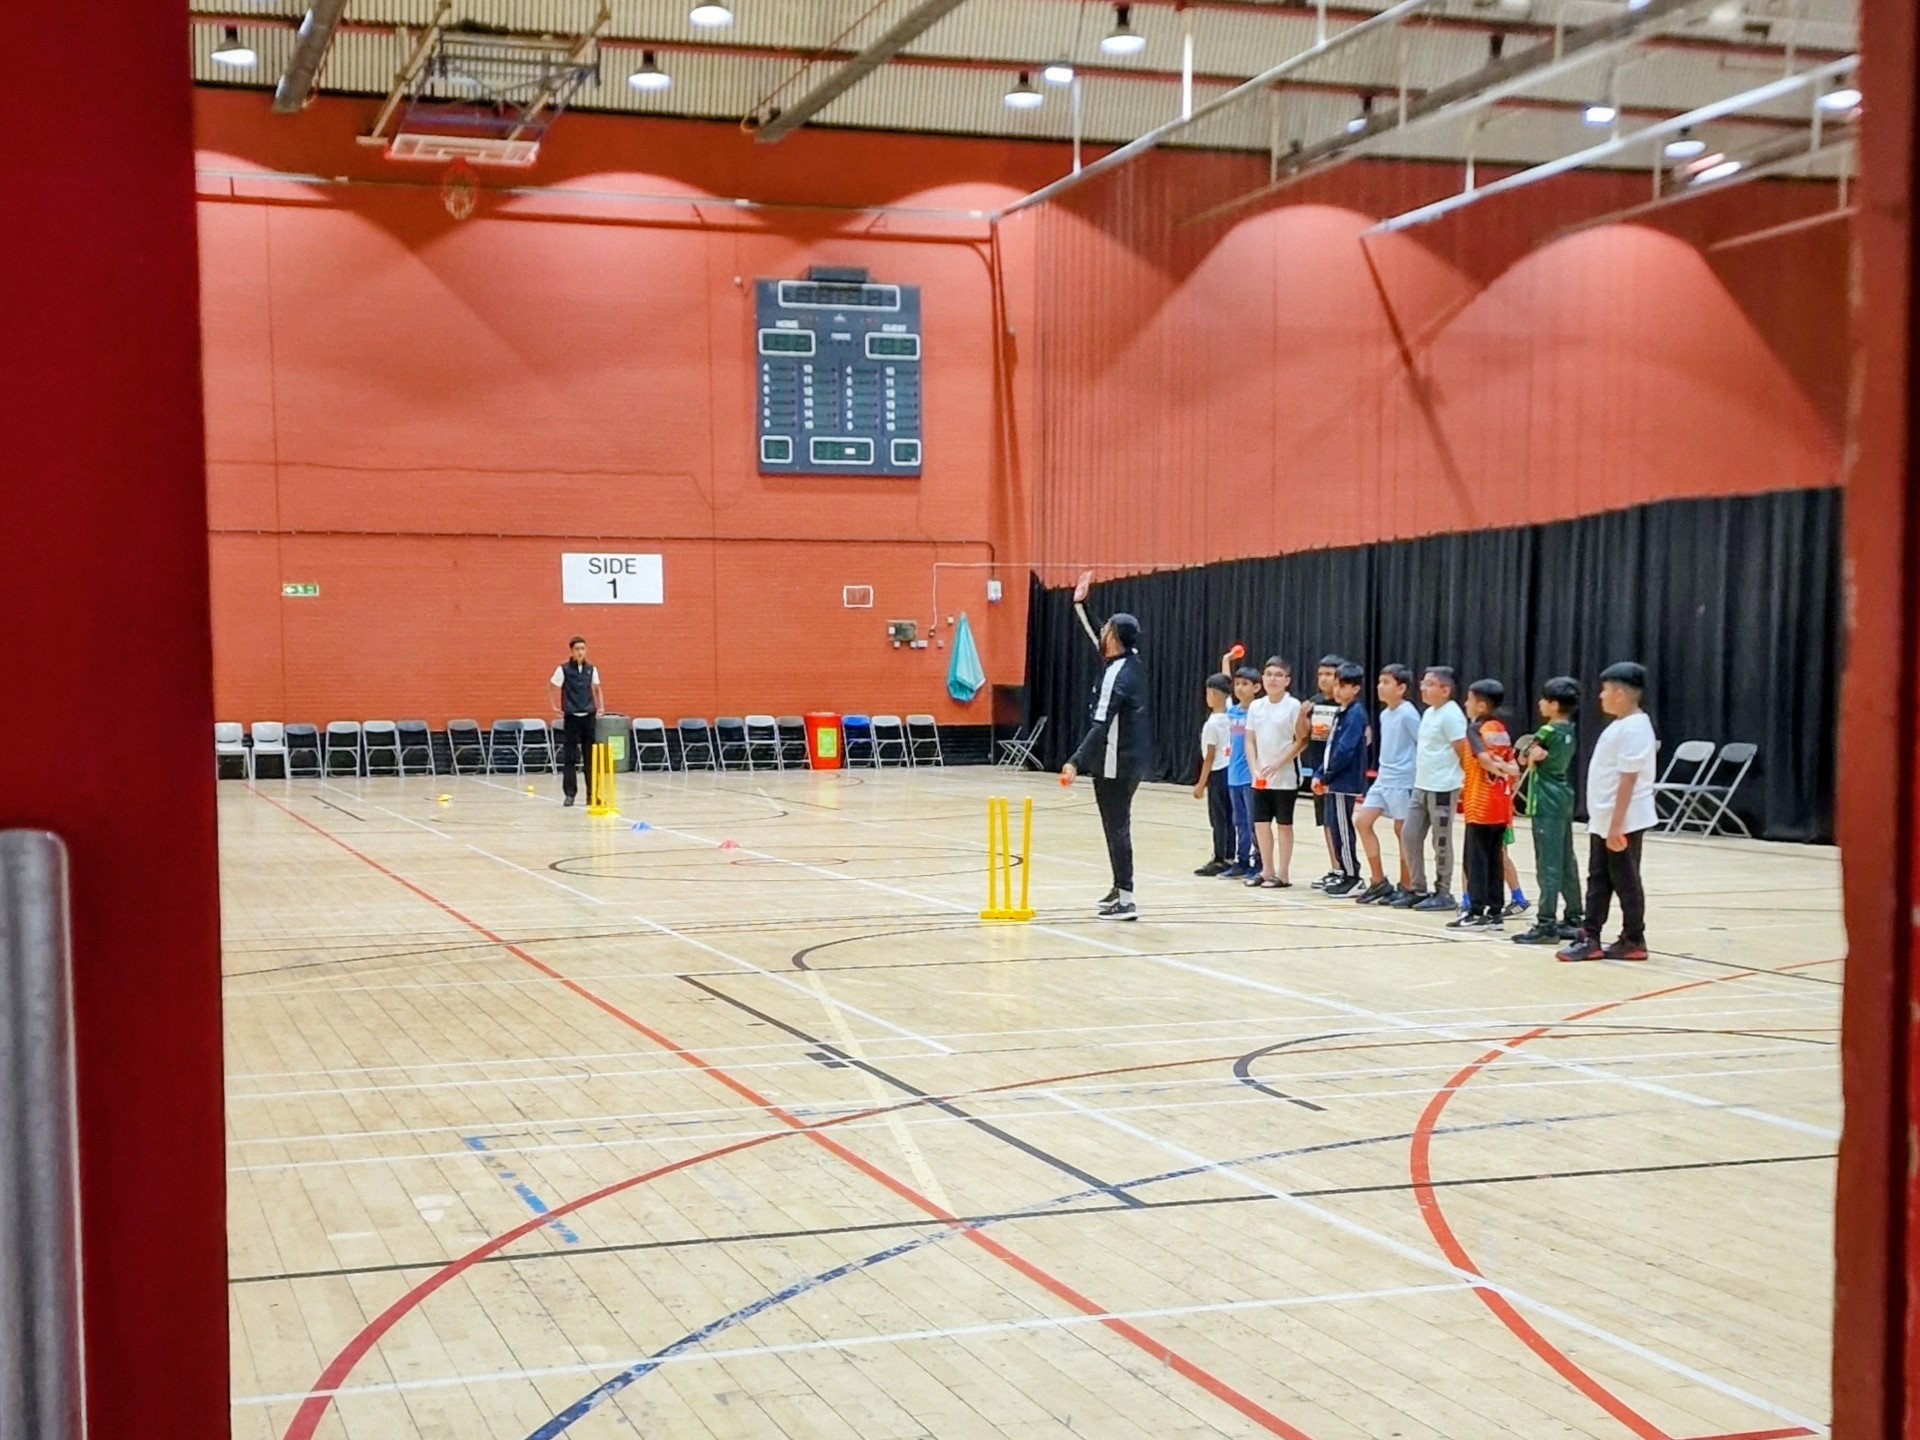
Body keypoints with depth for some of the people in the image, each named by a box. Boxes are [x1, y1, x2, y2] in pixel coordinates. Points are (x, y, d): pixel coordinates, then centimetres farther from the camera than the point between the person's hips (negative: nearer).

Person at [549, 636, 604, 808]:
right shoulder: (563, 669, -4)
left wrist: (600, 706, 8)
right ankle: (569, 794, 5)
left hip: (589, 717, 3)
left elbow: (597, 689, 19)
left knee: (591, 757, 4)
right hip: (571, 718, -3)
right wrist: (554, 707, -4)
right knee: (569, 758, -1)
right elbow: (551, 688, 3)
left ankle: (592, 793, 9)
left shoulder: (591, 669, 5)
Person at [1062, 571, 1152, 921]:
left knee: (1116, 827, -8)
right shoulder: (1131, 662, 7)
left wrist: (1076, 762, -27)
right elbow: (1098, 639, 27)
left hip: (1115, 764, -10)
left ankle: (1125, 901, -9)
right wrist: (1080, 605, 31)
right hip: (1131, 760, 10)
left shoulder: (1117, 675, -19)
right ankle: (1120, 888, 29)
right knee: (1118, 825, 19)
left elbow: (1101, 727, -25)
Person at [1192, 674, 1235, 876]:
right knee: (1227, 817, 11)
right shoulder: (1230, 714, 0)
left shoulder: (1212, 724, -17)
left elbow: (1210, 757, -14)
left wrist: (1201, 783, -9)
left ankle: (1219, 860, 1)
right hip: (1229, 770, 8)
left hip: (1217, 773, -8)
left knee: (1218, 819, -2)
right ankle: (1229, 857, 15)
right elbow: (1227, 687, 17)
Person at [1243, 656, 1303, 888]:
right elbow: (1250, 741, 8)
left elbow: (1300, 741, -10)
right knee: (1261, 823, 7)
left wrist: (1277, 765, -17)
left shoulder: (1293, 706, -7)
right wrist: (1254, 769, -6)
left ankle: (1282, 875, 8)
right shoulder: (1255, 706, 7)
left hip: (1285, 777, -5)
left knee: (1283, 824, 2)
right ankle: (1267, 871, 19)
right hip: (1260, 778, 5)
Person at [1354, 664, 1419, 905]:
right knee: (1362, 821, 2)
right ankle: (1378, 881, 8)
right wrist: (1384, 771, 16)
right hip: (1383, 779, 9)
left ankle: (1405, 887, 11)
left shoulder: (1408, 714, -14)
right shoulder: (1384, 714, 12)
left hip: (1403, 782, -9)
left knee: (1402, 832, 0)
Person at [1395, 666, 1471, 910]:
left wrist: (1466, 780, -5)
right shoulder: (1429, 713, 14)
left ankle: (1443, 894, 9)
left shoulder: (1450, 715, -14)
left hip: (1443, 788, -9)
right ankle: (1418, 890, 16)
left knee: (1441, 842, 0)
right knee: (1409, 836, 8)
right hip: (1422, 786, 9)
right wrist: (1422, 776, 17)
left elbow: (1465, 751, -14)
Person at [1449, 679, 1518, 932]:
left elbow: (1485, 760, -20)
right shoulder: (1501, 729, 13)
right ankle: (1495, 913, 10)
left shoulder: (1475, 728, -8)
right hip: (1500, 806, 7)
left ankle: (1477, 913, -4)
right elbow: (1512, 767, 9)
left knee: (1476, 860, -3)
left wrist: (1500, 769, -7)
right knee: (1493, 860, 10)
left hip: (1481, 805, -7)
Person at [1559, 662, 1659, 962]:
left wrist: (1616, 825, -24)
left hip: (1623, 822, -10)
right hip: (1603, 819, 10)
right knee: (1598, 880, 10)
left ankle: (1633, 941, 10)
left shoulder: (1633, 729, -19)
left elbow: (1628, 780, -22)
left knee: (1625, 881, 0)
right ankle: (1590, 938, 13)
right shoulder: (1622, 726, 13)